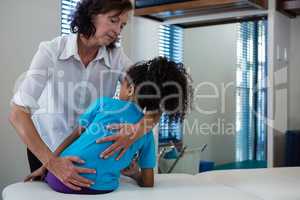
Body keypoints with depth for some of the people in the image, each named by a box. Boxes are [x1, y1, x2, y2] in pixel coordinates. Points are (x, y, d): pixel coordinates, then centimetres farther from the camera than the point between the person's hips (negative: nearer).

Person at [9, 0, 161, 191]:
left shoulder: (117, 57, -16)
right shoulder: (51, 50, -24)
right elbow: (18, 113, -29)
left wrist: (138, 129, -43)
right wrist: (52, 162, -39)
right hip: (46, 147, -2)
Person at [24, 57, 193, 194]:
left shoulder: (104, 103, 8)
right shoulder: (147, 133, 13)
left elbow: (75, 135, 12)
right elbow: (148, 183, 14)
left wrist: (45, 166, 20)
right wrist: (134, 174, 35)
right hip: (101, 189, 2)